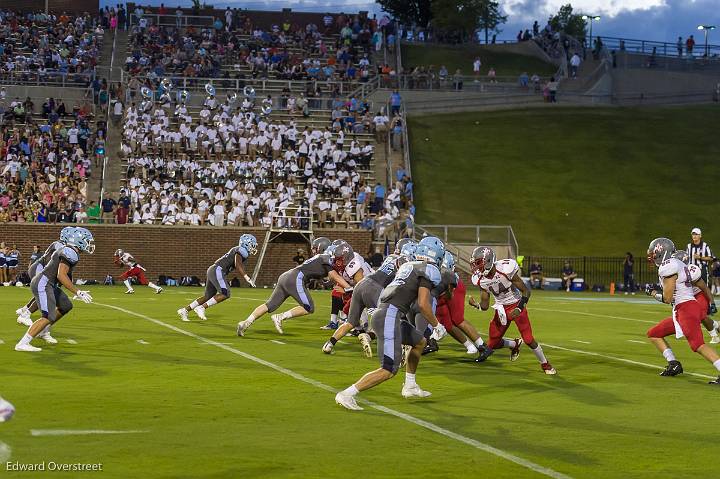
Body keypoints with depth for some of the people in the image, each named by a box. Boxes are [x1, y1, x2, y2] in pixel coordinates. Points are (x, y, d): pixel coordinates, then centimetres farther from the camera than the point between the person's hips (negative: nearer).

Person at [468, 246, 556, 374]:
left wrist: (519, 309, -31)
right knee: (493, 343, 2)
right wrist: (476, 305, -26)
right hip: (501, 309, 5)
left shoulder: (505, 270, -27)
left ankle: (545, 364, 15)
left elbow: (526, 291, -19)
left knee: (528, 339, -10)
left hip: (516, 305, -5)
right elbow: (485, 305, -4)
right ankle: (515, 344, 34)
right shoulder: (480, 280, -10)